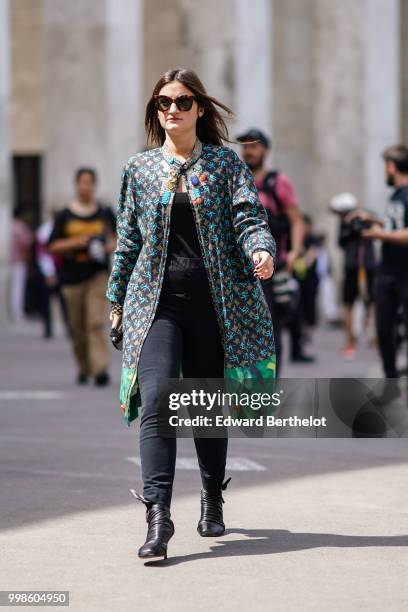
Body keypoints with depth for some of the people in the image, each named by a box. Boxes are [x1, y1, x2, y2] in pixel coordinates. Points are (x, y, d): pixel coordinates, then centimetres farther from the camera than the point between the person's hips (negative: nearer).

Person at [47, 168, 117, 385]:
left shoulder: (106, 213, 5)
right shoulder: (64, 216, 3)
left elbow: (117, 238, 17)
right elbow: (53, 246, 2)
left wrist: (110, 246, -5)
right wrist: (75, 242, -13)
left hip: (98, 275, -1)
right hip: (72, 277, 1)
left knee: (96, 322, -15)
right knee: (77, 328, 8)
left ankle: (100, 369, -20)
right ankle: (83, 368, 26)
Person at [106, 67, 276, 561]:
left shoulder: (225, 163, 5)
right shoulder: (139, 168, 10)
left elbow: (249, 216, -5)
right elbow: (128, 238, 15)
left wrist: (261, 250, -27)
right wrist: (116, 298, 16)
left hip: (215, 300, 0)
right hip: (156, 302, 0)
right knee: (156, 402, -16)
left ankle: (212, 501, 31)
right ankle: (158, 518, -21)